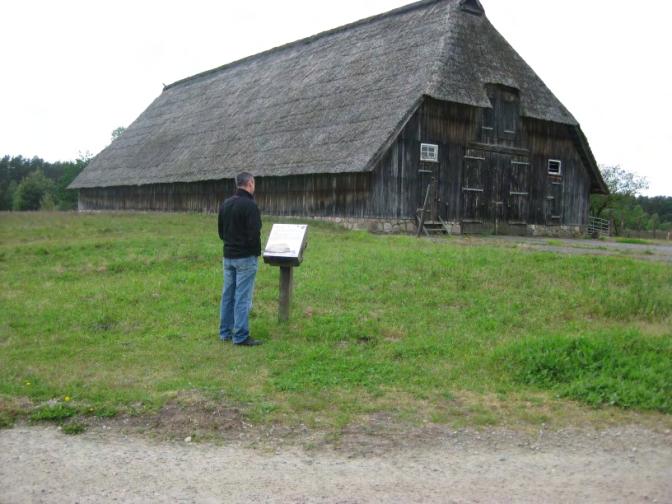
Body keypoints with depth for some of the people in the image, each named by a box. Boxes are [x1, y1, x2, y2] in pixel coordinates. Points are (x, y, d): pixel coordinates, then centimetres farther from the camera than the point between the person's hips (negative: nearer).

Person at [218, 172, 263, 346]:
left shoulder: (225, 204, 9)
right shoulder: (249, 205, -16)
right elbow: (254, 233, -20)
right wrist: (256, 252, -4)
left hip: (228, 255, 8)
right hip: (245, 257, -8)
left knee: (228, 295, 13)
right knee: (243, 297, -4)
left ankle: (225, 332, 21)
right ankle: (240, 336, -1)